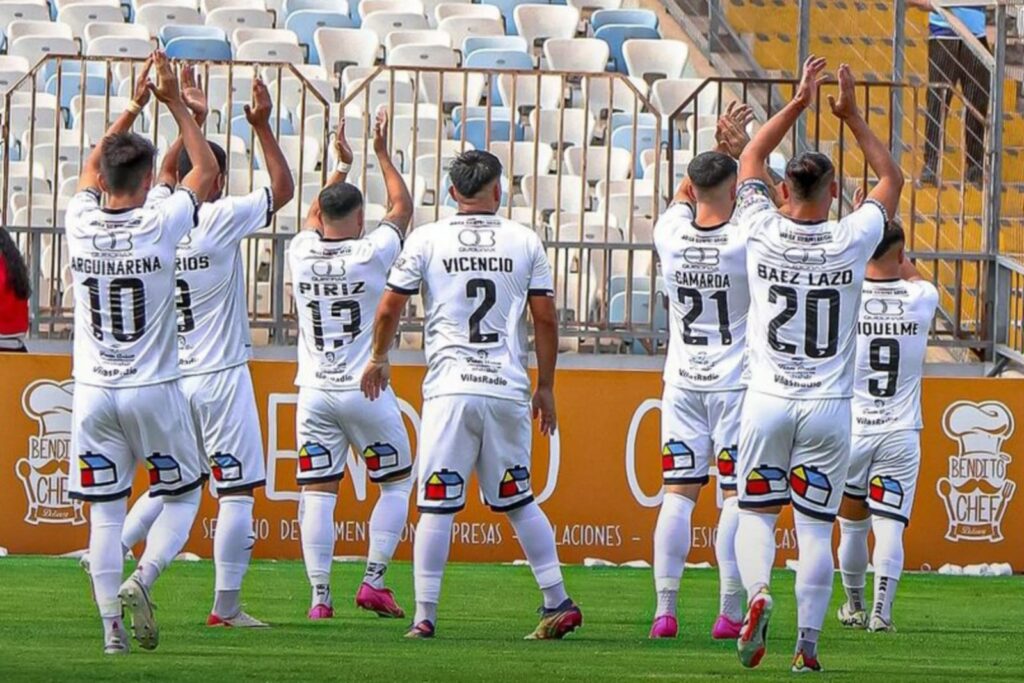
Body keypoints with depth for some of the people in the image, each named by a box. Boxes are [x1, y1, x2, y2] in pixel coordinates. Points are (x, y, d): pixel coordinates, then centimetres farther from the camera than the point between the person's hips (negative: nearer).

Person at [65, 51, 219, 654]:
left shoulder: (82, 222, -3)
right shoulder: (160, 223, -12)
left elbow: (92, 168, 19)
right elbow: (207, 171, 5)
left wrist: (134, 106, 22)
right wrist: (176, 104, 10)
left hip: (93, 394, 3)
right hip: (155, 391, -3)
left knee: (105, 512, 6)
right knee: (183, 496, 12)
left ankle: (112, 625, -2)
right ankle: (141, 581, -12)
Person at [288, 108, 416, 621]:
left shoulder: (302, 253, 1)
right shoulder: (372, 254, -8)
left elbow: (314, 215, 24)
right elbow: (402, 207, 9)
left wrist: (341, 165, 34)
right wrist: (382, 154, 19)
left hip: (315, 393, 3)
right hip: (365, 389, -3)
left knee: (317, 492, 2)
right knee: (397, 483, 12)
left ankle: (320, 595, -6)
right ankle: (374, 581, 1)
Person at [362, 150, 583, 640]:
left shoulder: (427, 241, 3)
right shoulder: (525, 242, 7)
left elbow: (390, 310, 7)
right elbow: (545, 319, 7)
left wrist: (379, 360, 26)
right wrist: (545, 385, 17)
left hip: (449, 388, -2)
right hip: (509, 389, 2)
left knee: (436, 505, -1)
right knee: (517, 501, 15)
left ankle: (424, 615, -6)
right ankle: (558, 601, 12)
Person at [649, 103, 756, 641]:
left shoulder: (670, 235, -4)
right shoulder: (746, 241, -15)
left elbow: (685, 192, 17)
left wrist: (720, 146, 15)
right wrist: (744, 149, 3)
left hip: (683, 384, 3)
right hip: (737, 383, -3)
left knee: (678, 494, 4)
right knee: (736, 495, -1)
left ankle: (664, 610, -2)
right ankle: (730, 613, -4)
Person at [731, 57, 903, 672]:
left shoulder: (764, 231, -5)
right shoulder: (851, 240, -7)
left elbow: (751, 159, 13)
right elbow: (892, 179, 11)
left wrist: (798, 102, 16)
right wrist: (852, 115, 13)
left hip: (768, 400, 0)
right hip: (829, 407, 0)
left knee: (757, 512, 10)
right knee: (816, 527, 3)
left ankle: (758, 590, -18)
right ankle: (808, 645, -2)